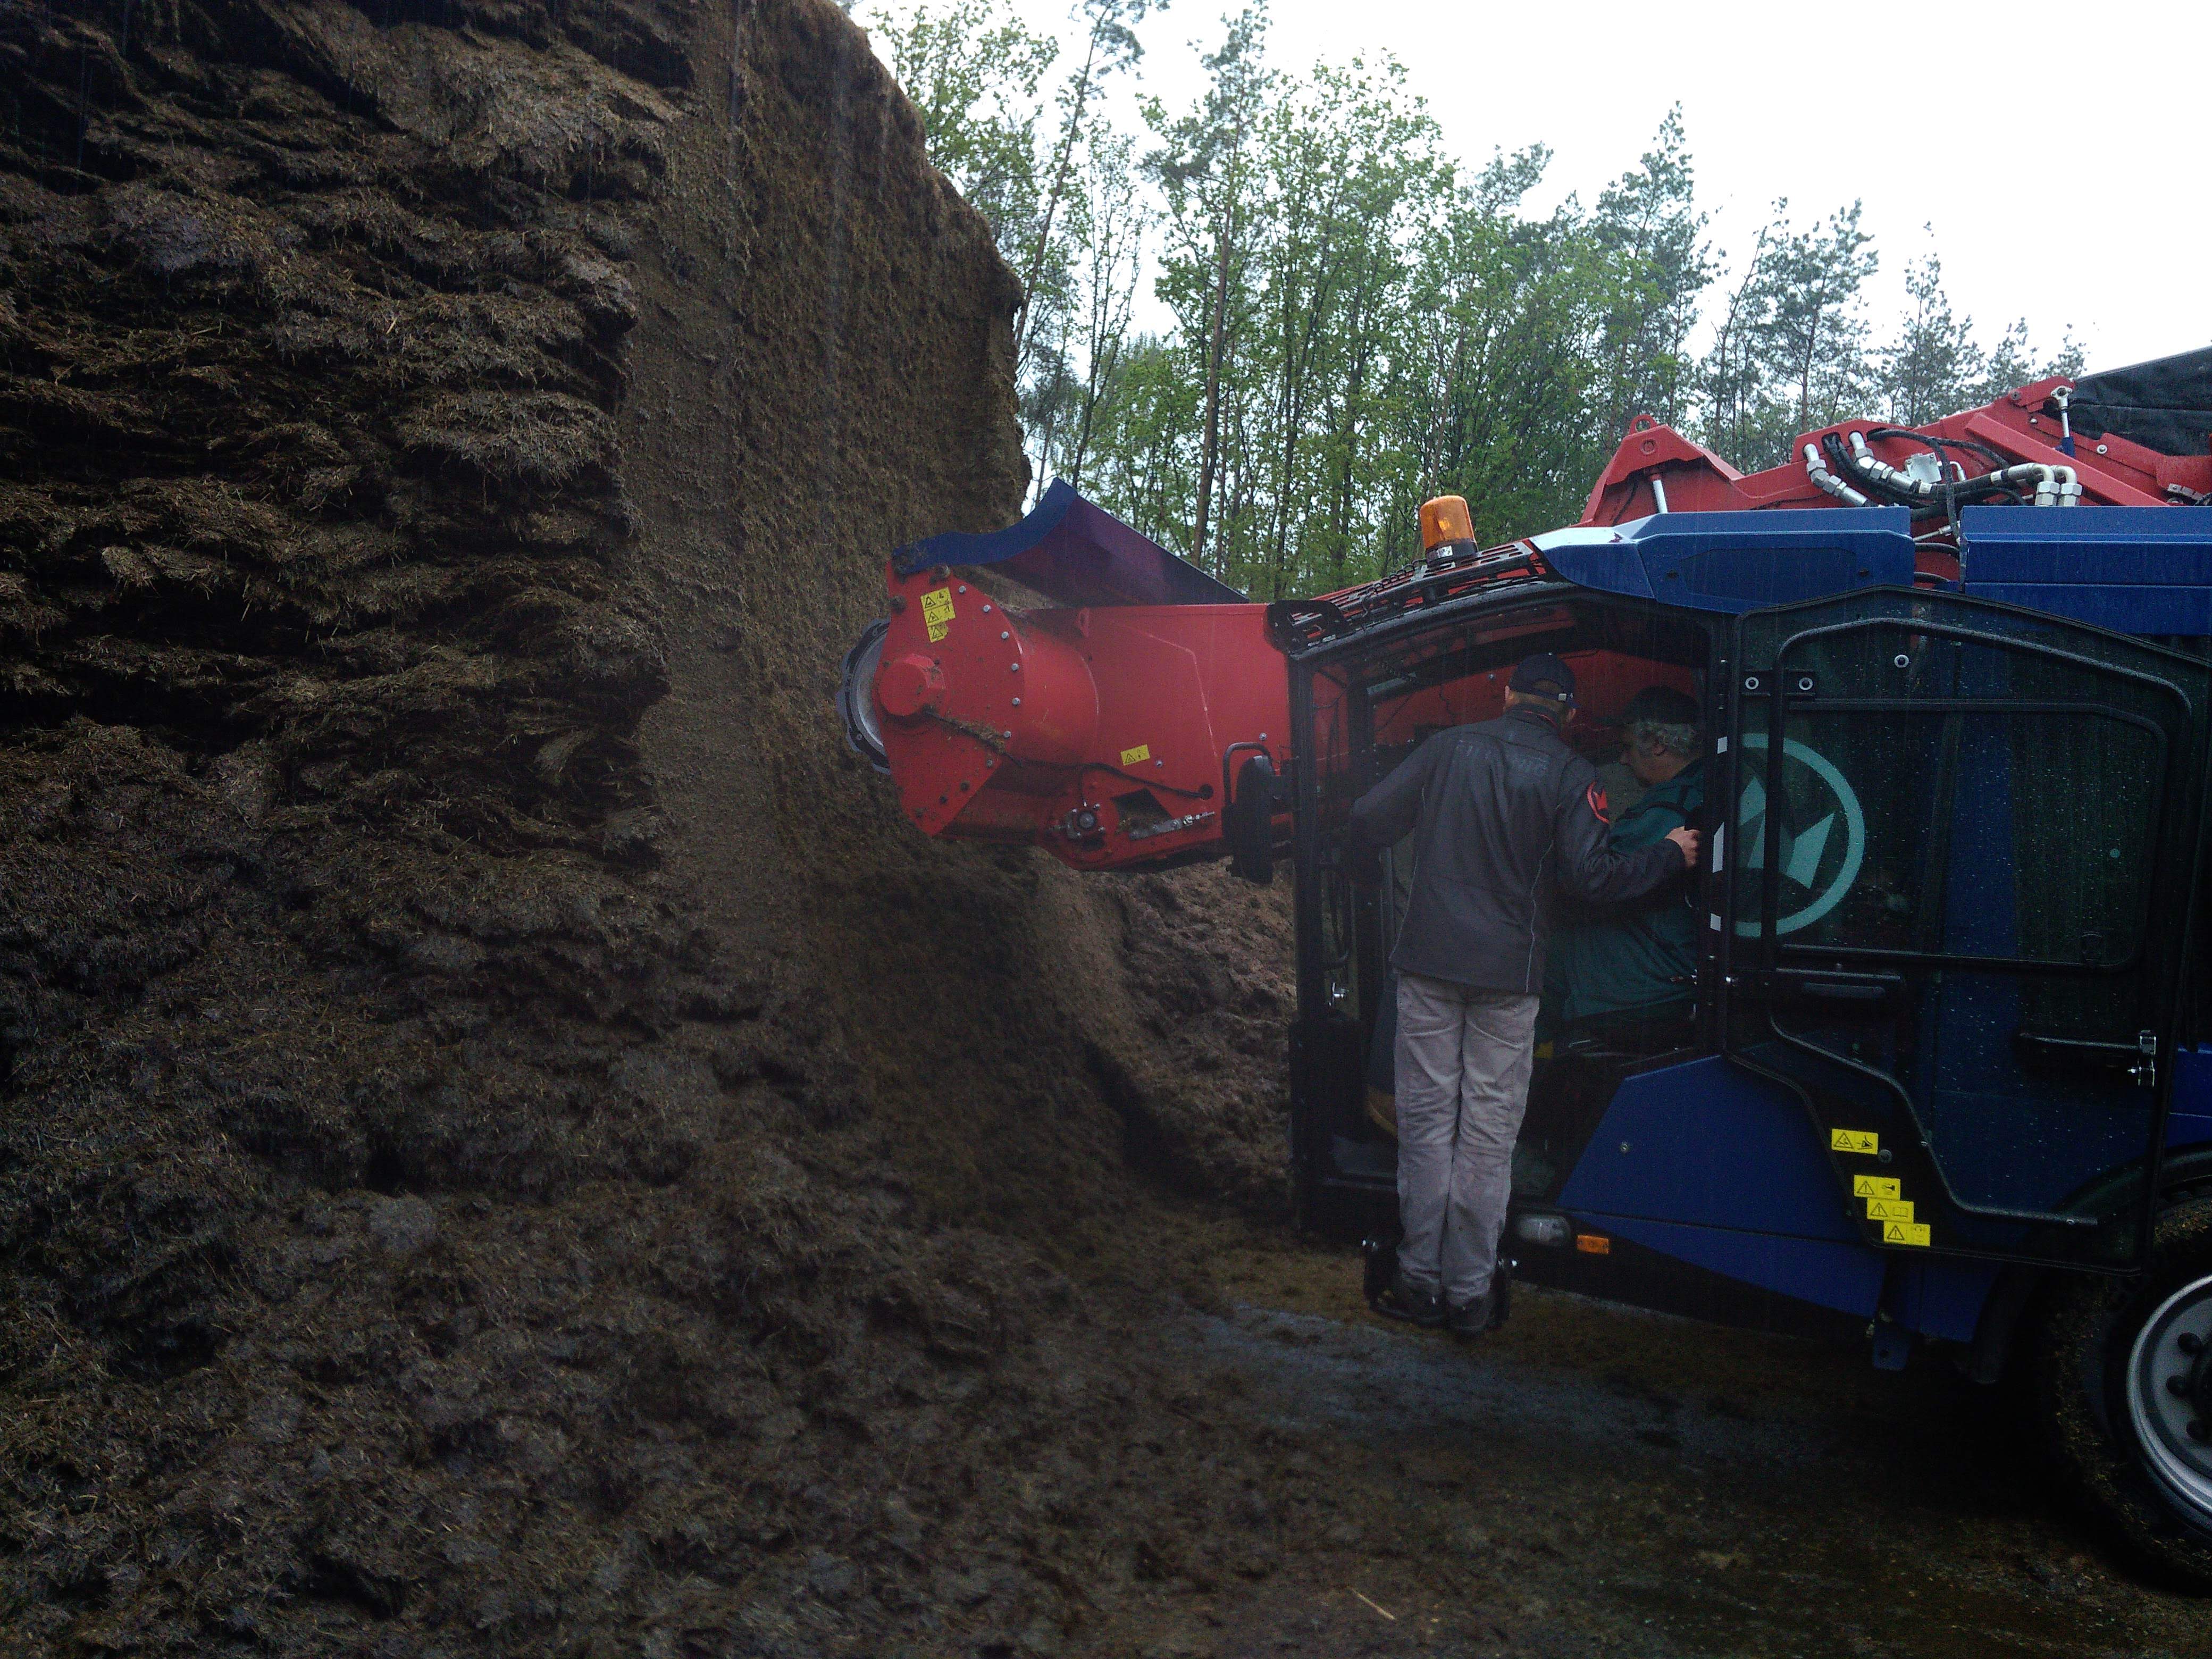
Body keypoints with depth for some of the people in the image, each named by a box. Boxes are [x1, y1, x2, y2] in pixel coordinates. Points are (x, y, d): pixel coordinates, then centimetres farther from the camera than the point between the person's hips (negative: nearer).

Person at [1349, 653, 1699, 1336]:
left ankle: (1421, 1280, 12)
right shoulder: (1569, 775, -1)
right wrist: (1671, 855, 8)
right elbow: (1593, 876, -7)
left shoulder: (1448, 747, 5)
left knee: (1426, 1118, 7)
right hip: (1508, 973, -1)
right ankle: (1469, 1292, 11)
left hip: (1430, 960, 1)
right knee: (1489, 1132, 5)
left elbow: (1368, 822, 3)